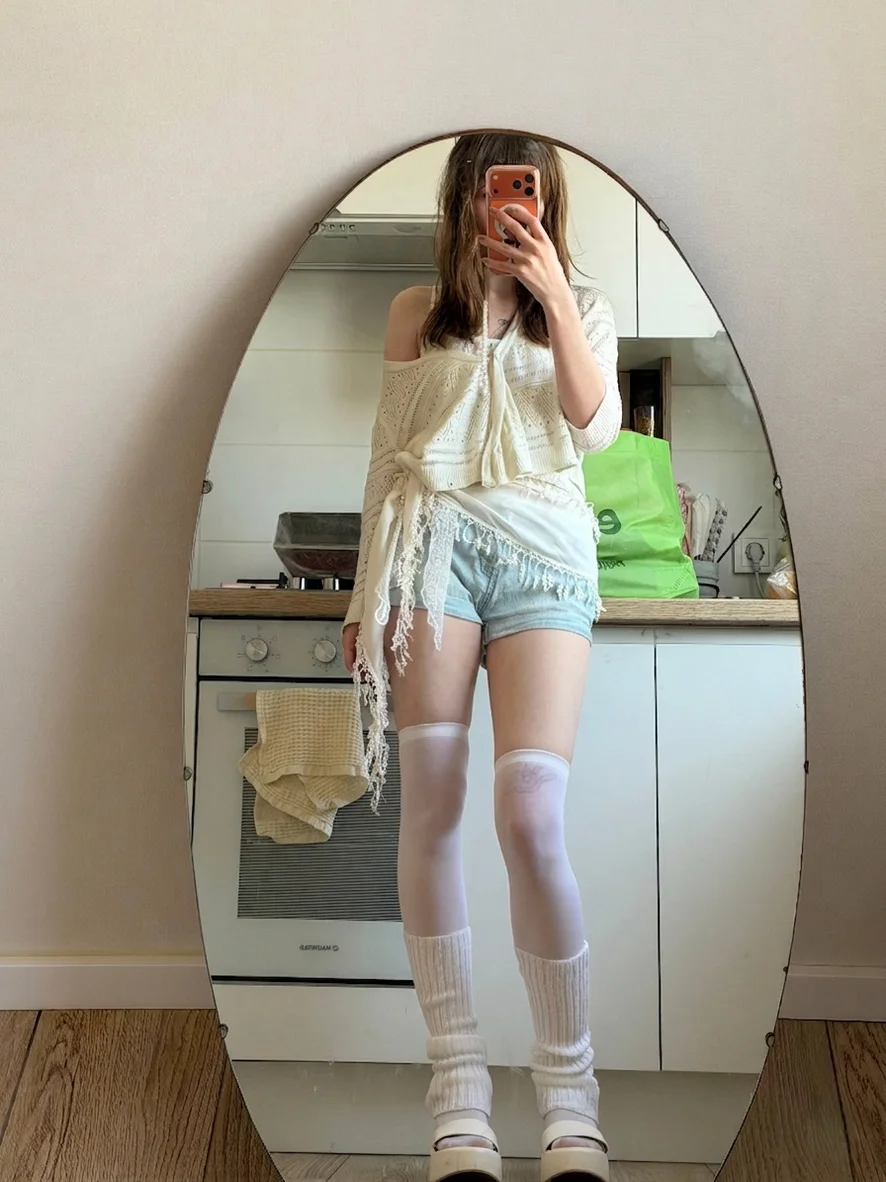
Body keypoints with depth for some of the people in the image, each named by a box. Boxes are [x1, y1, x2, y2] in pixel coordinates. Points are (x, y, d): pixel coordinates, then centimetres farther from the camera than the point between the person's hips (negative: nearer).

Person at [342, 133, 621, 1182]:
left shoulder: (583, 310, 19)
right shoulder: (417, 313, 19)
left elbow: (596, 427, 1)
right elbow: (388, 457, 16)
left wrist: (553, 295, -6)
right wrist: (369, 592, 9)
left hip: (544, 551, -1)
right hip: (436, 538, 1)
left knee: (530, 817, -17)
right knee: (429, 806, -8)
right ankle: (459, 1092, 1)